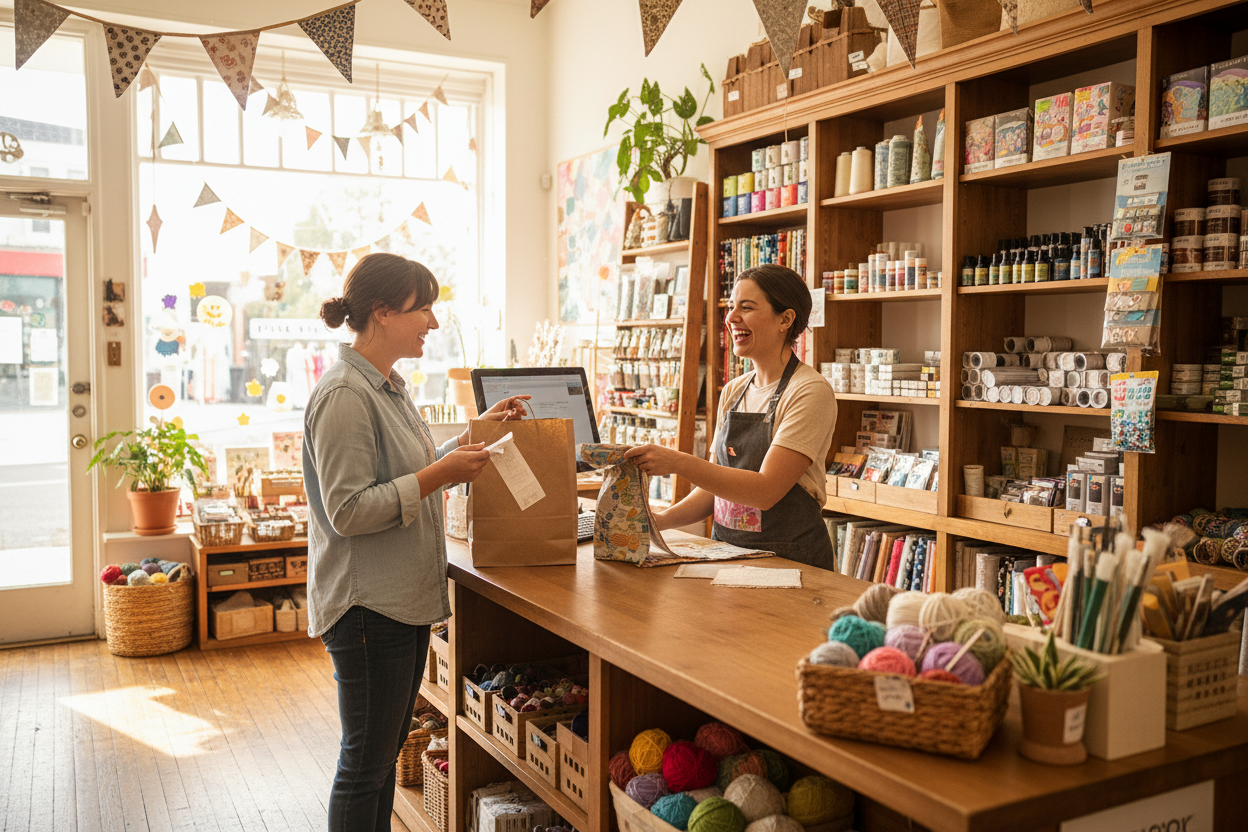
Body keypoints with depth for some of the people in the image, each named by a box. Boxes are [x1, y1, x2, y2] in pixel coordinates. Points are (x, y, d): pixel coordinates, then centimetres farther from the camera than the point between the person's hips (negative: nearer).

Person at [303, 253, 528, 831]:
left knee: (385, 754, 19)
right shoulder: (345, 394, -18)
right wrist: (439, 474, -23)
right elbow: (348, 512, -23)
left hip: (406, 599, 10)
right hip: (368, 605, -9)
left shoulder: (389, 386, 12)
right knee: (366, 763, 4)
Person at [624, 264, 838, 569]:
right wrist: (663, 520, -1)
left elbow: (766, 490, -18)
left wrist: (678, 463, -24)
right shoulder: (733, 392, 12)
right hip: (727, 554, 6)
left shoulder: (810, 392, -10)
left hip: (792, 562, -6)